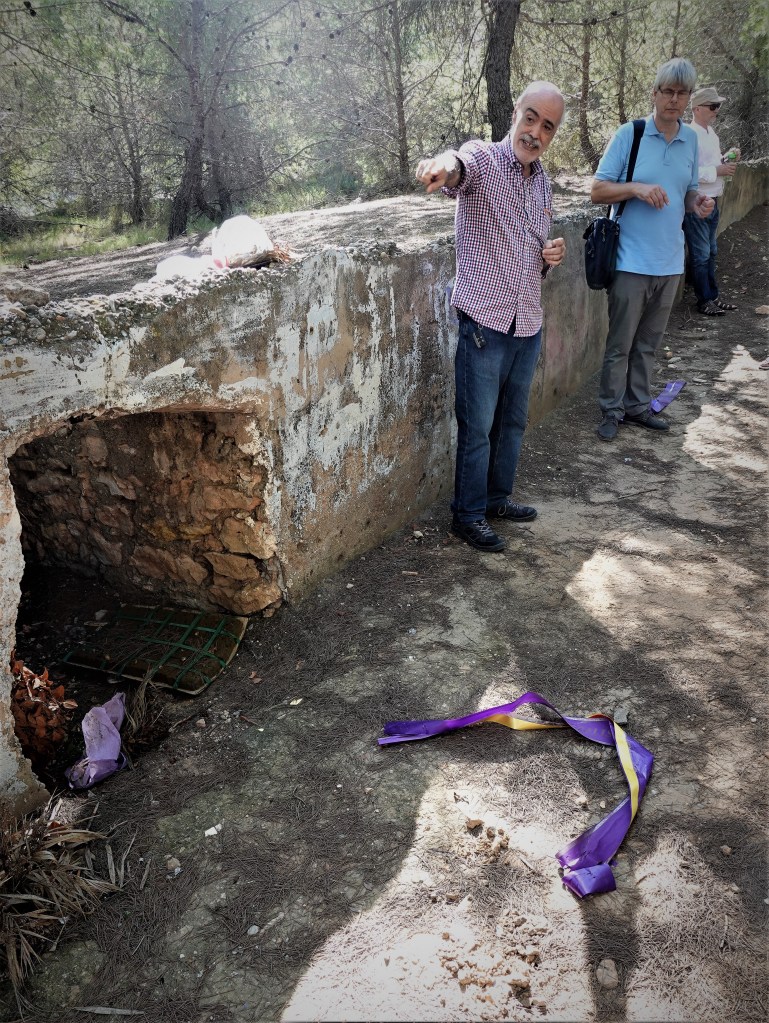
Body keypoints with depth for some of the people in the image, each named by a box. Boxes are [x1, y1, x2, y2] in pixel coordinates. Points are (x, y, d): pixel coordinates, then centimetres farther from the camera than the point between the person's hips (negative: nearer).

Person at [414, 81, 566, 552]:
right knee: (477, 426, 3)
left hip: (529, 324, 7)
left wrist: (552, 254, 0)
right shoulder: (484, 158, -8)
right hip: (485, 322, -7)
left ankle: (497, 498, 35)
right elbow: (463, 163, -34)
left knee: (513, 421, 18)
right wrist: (445, 165, -59)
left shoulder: (543, 182, 13)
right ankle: (469, 514, 18)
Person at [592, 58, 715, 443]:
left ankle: (637, 405, 26)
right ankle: (611, 410, 14)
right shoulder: (629, 134, -5)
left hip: (670, 262, 5)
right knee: (620, 343, 1)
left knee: (648, 343, 14)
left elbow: (688, 193, 19)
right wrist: (637, 187, -21)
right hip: (632, 261, -5)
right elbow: (597, 190, -5)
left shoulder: (691, 139, 10)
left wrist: (698, 202, -4)